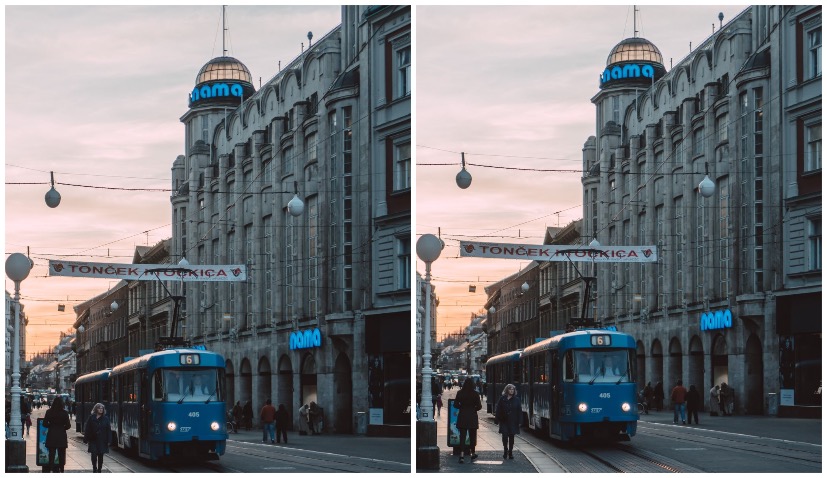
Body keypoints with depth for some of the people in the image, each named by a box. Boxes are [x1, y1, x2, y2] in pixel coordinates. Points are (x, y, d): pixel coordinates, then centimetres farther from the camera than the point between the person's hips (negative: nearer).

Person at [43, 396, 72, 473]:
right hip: (62, 436, 0)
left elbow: (45, 424, -3)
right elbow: (68, 425, -7)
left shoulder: (49, 412, -6)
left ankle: (51, 470, -2)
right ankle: (61, 470, 11)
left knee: (51, 453, 5)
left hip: (51, 435, 0)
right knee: (61, 454, 9)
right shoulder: (64, 413, -8)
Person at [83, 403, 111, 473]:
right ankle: (94, 469, 5)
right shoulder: (91, 418, 0)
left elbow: (108, 430, 3)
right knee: (94, 455, -7)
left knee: (100, 456, 7)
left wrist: (108, 440, -2)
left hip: (102, 440, 1)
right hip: (93, 440, -1)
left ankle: (99, 470, 16)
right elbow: (87, 429, 1)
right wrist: (86, 439, -4)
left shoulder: (105, 418, 3)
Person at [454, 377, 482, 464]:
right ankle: (472, 452, 25)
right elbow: (479, 406, -6)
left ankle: (462, 454, -14)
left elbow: (455, 404, -1)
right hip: (472, 417, 0)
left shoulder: (460, 393, -5)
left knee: (462, 436, 0)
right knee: (472, 435, 15)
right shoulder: (475, 394, -8)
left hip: (462, 417, 0)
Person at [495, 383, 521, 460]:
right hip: (504, 421, -1)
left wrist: (519, 421, -3)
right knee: (505, 436, -9)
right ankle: (505, 450, 9)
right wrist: (497, 419, -4)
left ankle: (510, 453, 15)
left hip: (513, 422, 1)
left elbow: (519, 411, 3)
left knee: (511, 437, 6)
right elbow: (498, 410, 2)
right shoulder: (502, 399, 2)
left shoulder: (516, 399, 3)